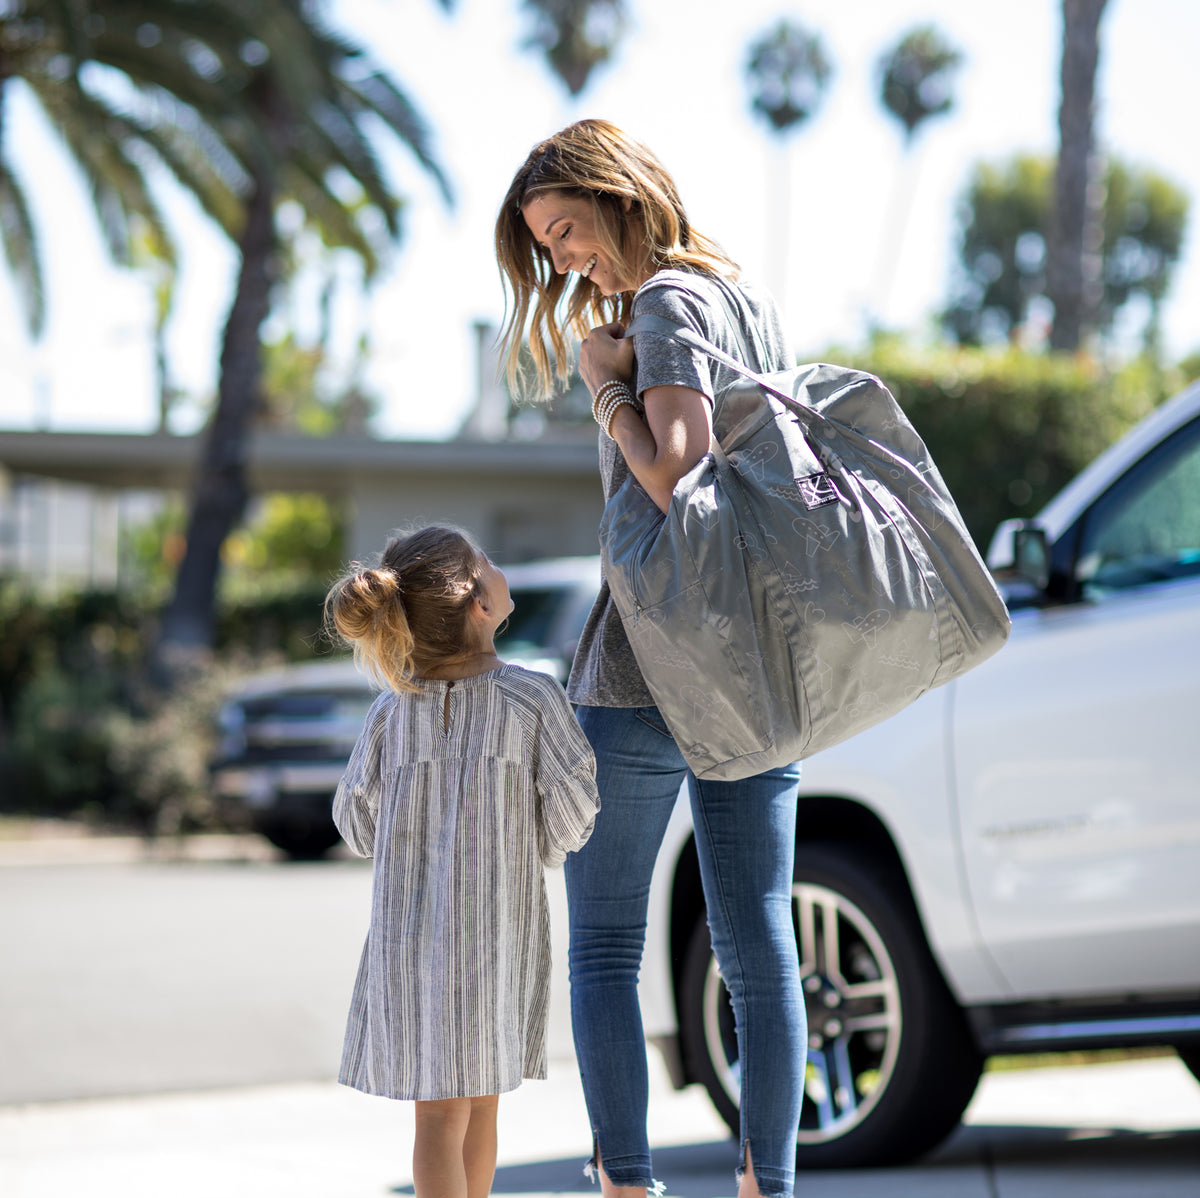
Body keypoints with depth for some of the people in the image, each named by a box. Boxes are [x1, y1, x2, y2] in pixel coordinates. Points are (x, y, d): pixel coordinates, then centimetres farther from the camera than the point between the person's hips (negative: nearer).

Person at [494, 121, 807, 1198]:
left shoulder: (667, 307, -10)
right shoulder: (754, 303, 14)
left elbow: (678, 480, -21)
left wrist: (609, 394, -8)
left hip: (647, 669, -7)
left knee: (604, 945, 2)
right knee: (758, 946, 6)